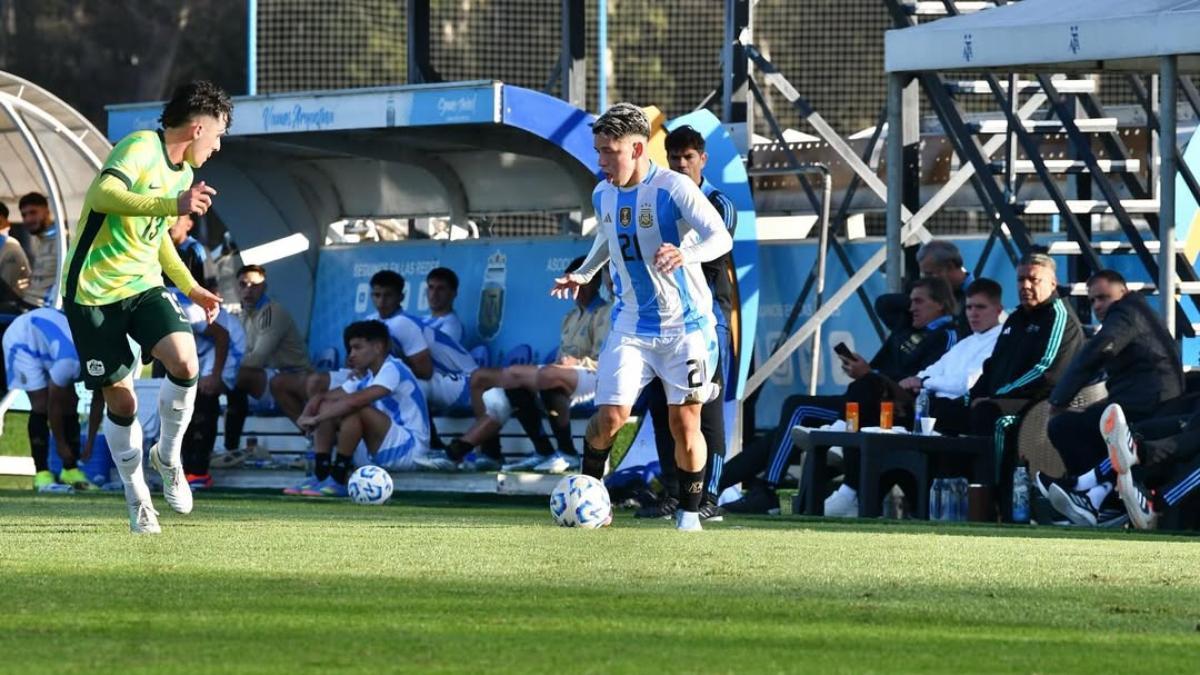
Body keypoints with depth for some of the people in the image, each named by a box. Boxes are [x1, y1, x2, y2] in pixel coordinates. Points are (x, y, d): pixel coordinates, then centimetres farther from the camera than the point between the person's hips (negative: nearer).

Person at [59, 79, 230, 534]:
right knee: (120, 399, -1)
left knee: (184, 363, -20)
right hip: (93, 291, -6)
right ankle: (137, 498, 18)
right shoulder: (141, 148, -15)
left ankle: (168, 457, 3)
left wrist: (191, 288, 22)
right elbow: (103, 196, -33)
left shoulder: (183, 174, 13)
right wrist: (174, 204, -40)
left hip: (143, 285, 6)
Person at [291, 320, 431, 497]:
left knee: (356, 410, -30)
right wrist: (307, 414, -13)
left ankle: (338, 481, -24)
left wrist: (316, 419, -26)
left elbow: (355, 401, -30)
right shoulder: (366, 377, 11)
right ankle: (321, 476, -9)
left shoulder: (393, 369, -17)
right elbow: (323, 397, 9)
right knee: (326, 406, 2)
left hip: (411, 448, -9)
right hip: (380, 452, 9)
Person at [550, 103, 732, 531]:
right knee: (611, 414, -9)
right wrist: (583, 274, 9)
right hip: (631, 325, 4)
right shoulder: (603, 195, 3)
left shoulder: (674, 189, -16)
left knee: (684, 422, -2)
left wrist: (686, 255, -43)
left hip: (684, 323, -4)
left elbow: (721, 238, -24)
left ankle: (689, 514, 12)